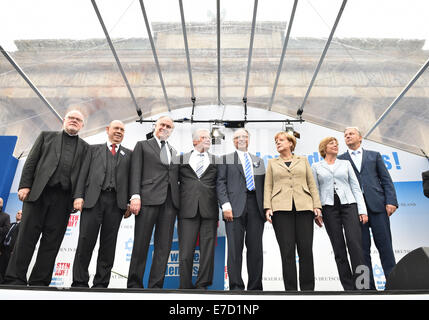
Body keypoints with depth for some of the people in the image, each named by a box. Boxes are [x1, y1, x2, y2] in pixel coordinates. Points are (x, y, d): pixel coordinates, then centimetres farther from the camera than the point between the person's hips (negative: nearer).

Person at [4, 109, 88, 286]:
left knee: (52, 241, 0)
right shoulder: (46, 136, 18)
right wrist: (24, 185, -3)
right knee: (26, 237, -1)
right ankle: (15, 279, 6)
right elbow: (31, 161, 10)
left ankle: (39, 283, 7)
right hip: (38, 192, 0)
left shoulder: (85, 147, 18)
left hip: (63, 198, 1)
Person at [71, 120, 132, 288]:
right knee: (86, 241, -3)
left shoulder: (129, 154, 18)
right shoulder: (94, 149, 19)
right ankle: (80, 282, 8)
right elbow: (83, 173, 10)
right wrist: (78, 196, -3)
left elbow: (131, 179, 10)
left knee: (108, 244, 3)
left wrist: (130, 202, -1)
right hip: (93, 199, 0)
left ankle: (101, 283, 11)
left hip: (116, 201, 1)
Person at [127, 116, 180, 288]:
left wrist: (179, 201, 6)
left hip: (170, 201, 4)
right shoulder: (142, 145, 13)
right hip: (148, 198, -4)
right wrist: (135, 196, -11)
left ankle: (156, 286, 9)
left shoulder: (174, 152, 25)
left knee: (164, 246, 2)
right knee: (141, 244, -2)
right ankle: (134, 284, 10)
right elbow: (136, 172, 2)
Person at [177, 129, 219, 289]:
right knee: (186, 250, 1)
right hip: (188, 209, -1)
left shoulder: (216, 160, 14)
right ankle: (185, 286, 14)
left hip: (209, 210, 1)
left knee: (207, 249, 4)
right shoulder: (182, 159, 13)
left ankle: (202, 285, 17)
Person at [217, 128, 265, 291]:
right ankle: (236, 287, 6)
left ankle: (255, 287, 14)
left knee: (256, 249, 4)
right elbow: (221, 183, 2)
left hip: (256, 207, 3)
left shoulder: (259, 161, 23)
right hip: (235, 207, -3)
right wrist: (225, 205, -10)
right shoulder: (226, 159, 13)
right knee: (235, 248, -4)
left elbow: (264, 185, 19)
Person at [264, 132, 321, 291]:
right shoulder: (272, 163, 18)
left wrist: (317, 205, 3)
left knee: (306, 249, -3)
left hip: (304, 207, 1)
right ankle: (290, 288, 4)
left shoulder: (303, 160, 19)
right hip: (281, 208, 0)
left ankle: (308, 288, 8)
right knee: (287, 251, -4)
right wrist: (268, 207, -3)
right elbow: (268, 187, 10)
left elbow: (312, 184, 14)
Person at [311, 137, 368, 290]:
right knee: (339, 248, 1)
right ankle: (348, 287, 10)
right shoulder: (316, 167, 10)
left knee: (355, 244, -12)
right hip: (329, 207, 0)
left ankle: (360, 285, -5)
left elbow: (356, 187, 10)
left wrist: (362, 210, 1)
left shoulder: (345, 164, 14)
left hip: (348, 204, 1)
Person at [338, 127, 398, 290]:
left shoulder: (374, 155, 16)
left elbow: (386, 180, 10)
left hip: (377, 205, 1)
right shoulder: (340, 159, 12)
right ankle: (369, 287, 10)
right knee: (362, 249, 3)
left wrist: (391, 201, -3)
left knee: (385, 246, 2)